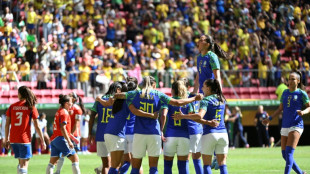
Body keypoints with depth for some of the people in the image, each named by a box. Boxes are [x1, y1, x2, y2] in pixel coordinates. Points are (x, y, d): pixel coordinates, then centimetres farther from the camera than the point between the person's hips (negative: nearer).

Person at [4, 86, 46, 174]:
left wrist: (6, 139, 16)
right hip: (25, 139, -4)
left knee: (21, 163, 18)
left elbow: (7, 124, 6)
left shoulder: (12, 107, 5)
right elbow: (37, 127, -3)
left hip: (13, 140, 4)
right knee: (24, 164, -5)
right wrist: (43, 141, 4)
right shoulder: (31, 107, -3)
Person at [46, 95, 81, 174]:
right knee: (75, 159, -3)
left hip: (54, 139, 9)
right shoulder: (64, 113, -10)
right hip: (61, 139, -9)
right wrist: (69, 141, -21)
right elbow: (62, 128, -19)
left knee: (52, 162, 6)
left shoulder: (59, 112, 18)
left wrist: (72, 137, 28)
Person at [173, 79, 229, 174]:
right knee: (222, 164, 7)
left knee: (207, 164, 4)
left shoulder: (206, 100, -8)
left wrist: (183, 116, -18)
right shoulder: (222, 100, 10)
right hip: (223, 133, 5)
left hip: (210, 134, -5)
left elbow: (200, 116, -23)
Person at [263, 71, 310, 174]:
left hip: (296, 126, -6)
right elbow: (280, 109, 20)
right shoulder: (285, 93, 14)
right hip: (285, 126, 6)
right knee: (285, 155, 5)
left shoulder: (301, 93, -2)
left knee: (289, 153, -17)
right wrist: (269, 119, 13)